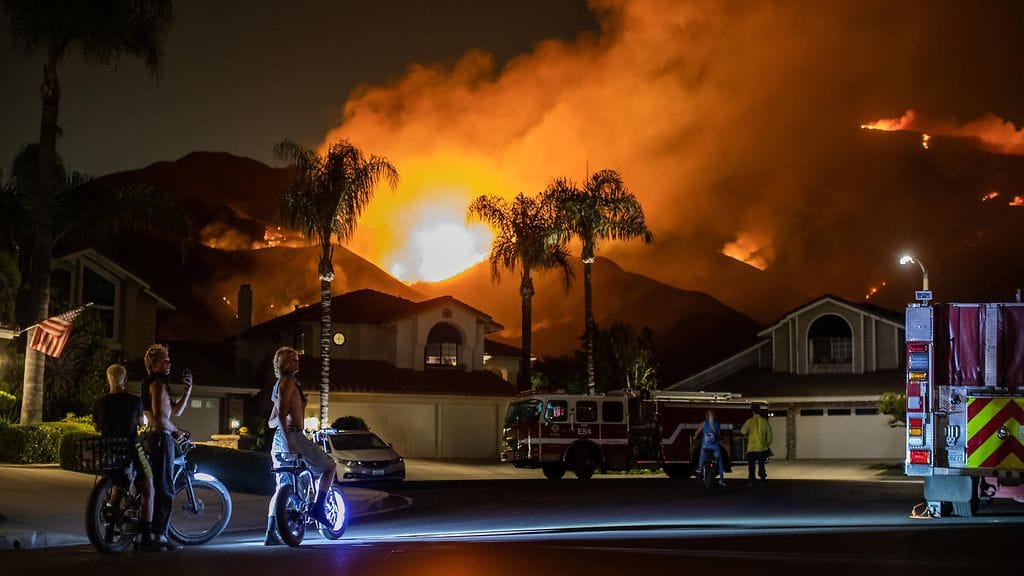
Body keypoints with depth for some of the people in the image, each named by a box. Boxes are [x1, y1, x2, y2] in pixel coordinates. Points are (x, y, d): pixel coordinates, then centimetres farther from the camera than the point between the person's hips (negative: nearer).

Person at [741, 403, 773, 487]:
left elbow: (743, 431, -5)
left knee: (751, 465, 6)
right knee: (761, 465, 13)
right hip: (763, 448, 3)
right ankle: (762, 480, 12)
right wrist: (768, 444, 14)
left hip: (752, 448, -3)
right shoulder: (764, 421, -3)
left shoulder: (750, 421, -10)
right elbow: (769, 433, 2)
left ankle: (751, 481, 3)